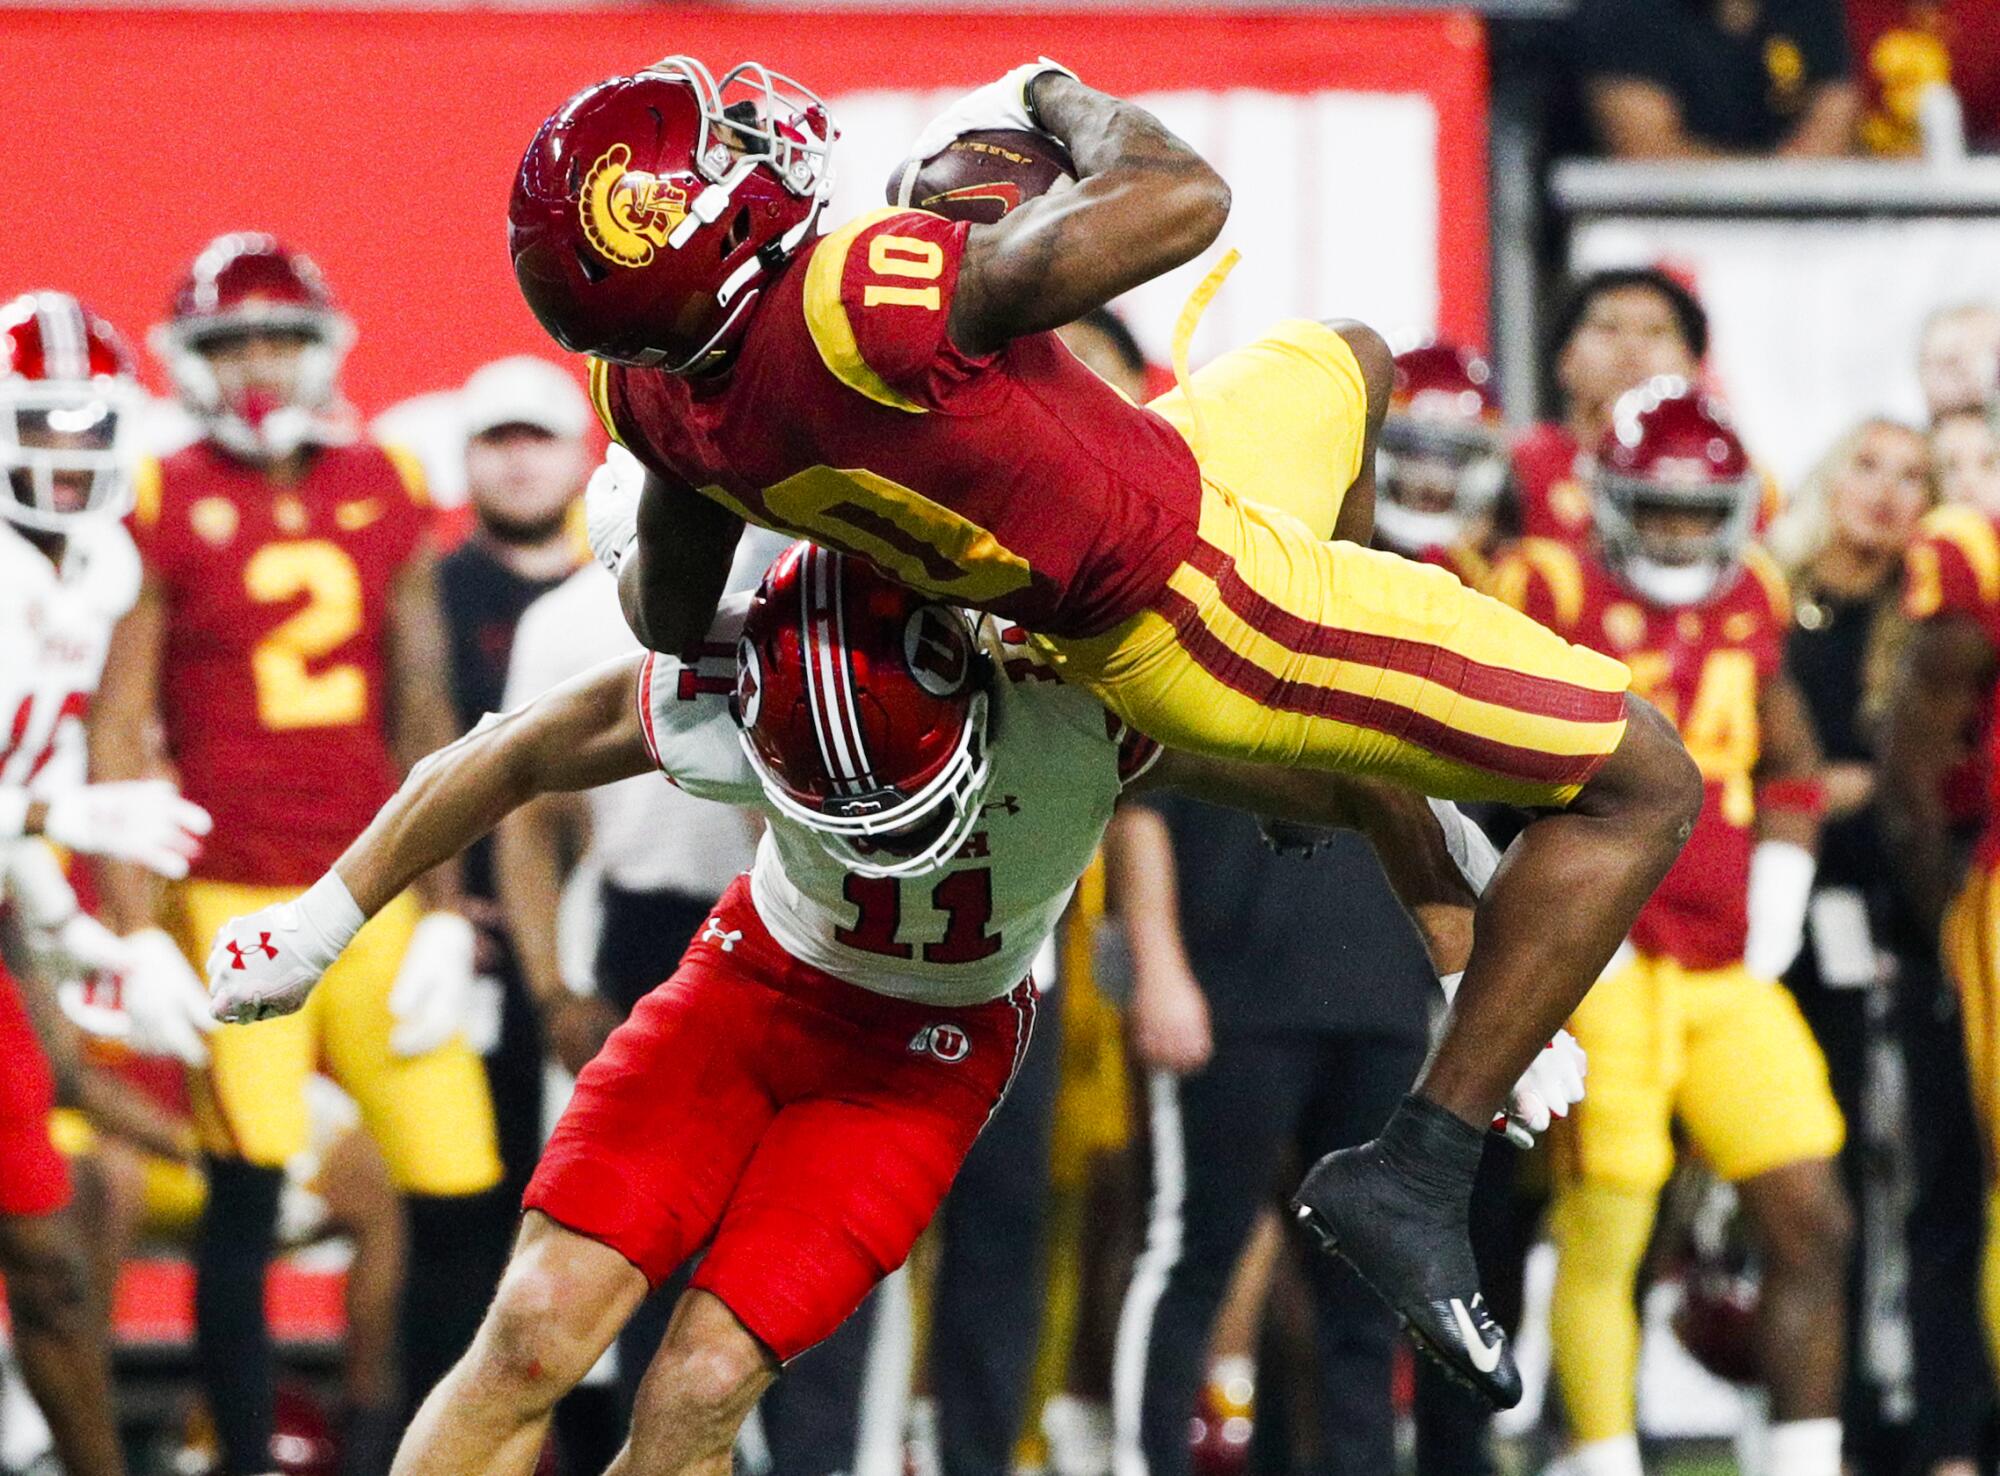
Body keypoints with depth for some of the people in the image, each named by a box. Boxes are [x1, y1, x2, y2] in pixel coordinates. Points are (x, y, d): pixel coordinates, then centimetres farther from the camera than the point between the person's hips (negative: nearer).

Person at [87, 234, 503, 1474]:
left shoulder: (385, 496, 9)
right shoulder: (166, 511, -2)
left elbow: (425, 717, 12)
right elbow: (118, 734, -2)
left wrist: (442, 910, 7)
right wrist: (136, 932, -9)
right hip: (238, 900, -3)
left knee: (457, 1189, -1)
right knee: (245, 1195, -8)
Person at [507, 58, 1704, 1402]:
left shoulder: (656, 389, -14)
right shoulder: (853, 302, -40)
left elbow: (671, 612, 7)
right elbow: (1183, 203, -35)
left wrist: (644, 574, 32)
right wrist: (1075, 107, -14)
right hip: (1210, 602, -9)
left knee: (1352, 364, 37)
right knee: (1646, 792, 4)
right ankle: (1417, 1175, 2)